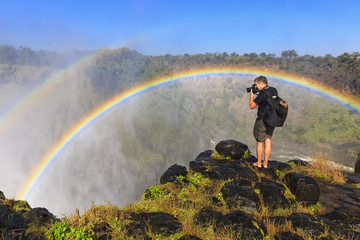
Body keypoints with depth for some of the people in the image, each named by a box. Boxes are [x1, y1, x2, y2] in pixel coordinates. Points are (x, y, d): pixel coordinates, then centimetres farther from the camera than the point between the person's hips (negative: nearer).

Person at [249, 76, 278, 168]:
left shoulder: (262, 93, -19)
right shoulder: (274, 90, 4)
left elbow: (252, 106, -15)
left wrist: (251, 94, -3)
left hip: (262, 121, -7)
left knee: (260, 142, 7)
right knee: (268, 141, 11)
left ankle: (258, 163, 18)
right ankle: (265, 163, 17)